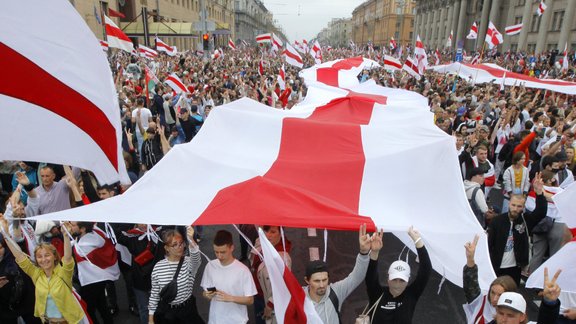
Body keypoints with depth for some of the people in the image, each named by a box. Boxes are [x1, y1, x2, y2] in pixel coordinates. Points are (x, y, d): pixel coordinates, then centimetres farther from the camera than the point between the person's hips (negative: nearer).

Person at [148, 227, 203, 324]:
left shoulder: (189, 262, -13)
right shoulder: (158, 267, -8)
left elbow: (196, 257, -39)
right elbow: (154, 293, 2)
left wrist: (191, 240, -58)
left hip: (187, 310, -1)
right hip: (165, 312, 1)